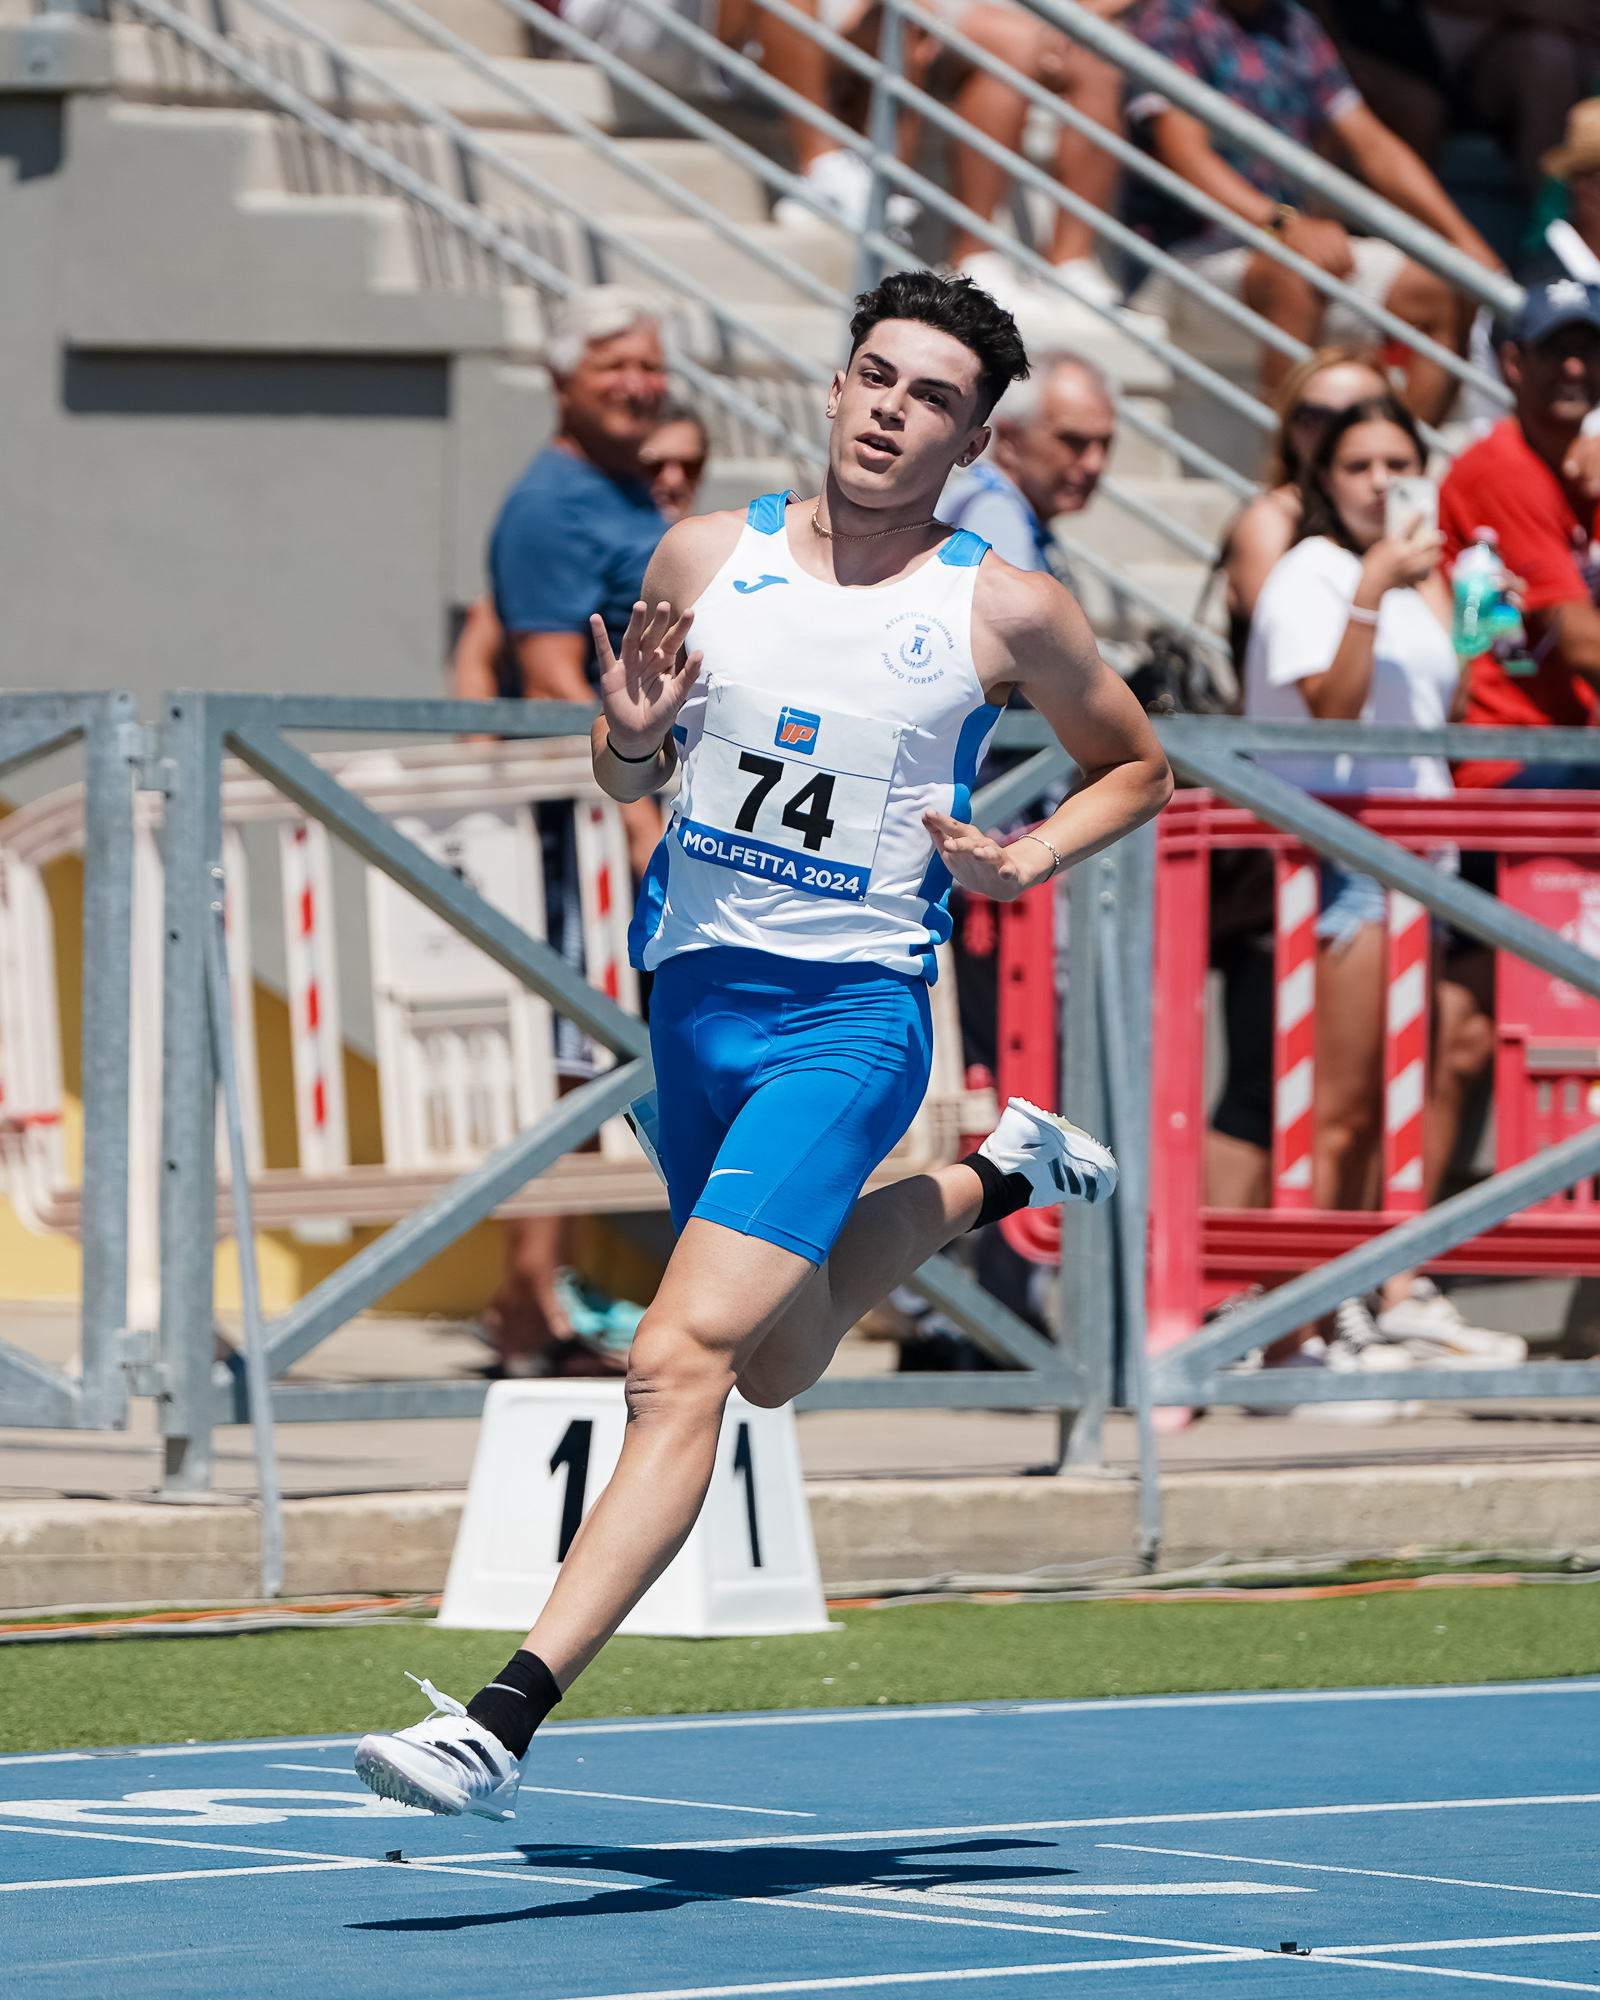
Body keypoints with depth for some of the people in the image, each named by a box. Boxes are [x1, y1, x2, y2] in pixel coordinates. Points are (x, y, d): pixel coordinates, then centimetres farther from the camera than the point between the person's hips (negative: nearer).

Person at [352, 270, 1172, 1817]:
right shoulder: (708, 557, 3)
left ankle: (504, 1721, -26)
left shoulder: (1003, 613, -4)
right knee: (779, 1366, 23)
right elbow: (629, 773, 14)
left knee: (682, 1361, -20)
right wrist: (632, 741, -10)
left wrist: (1027, 861, -6)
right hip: (695, 994, 6)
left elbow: (1136, 767, 12)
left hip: (853, 1011, -5)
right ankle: (999, 1176, 50)